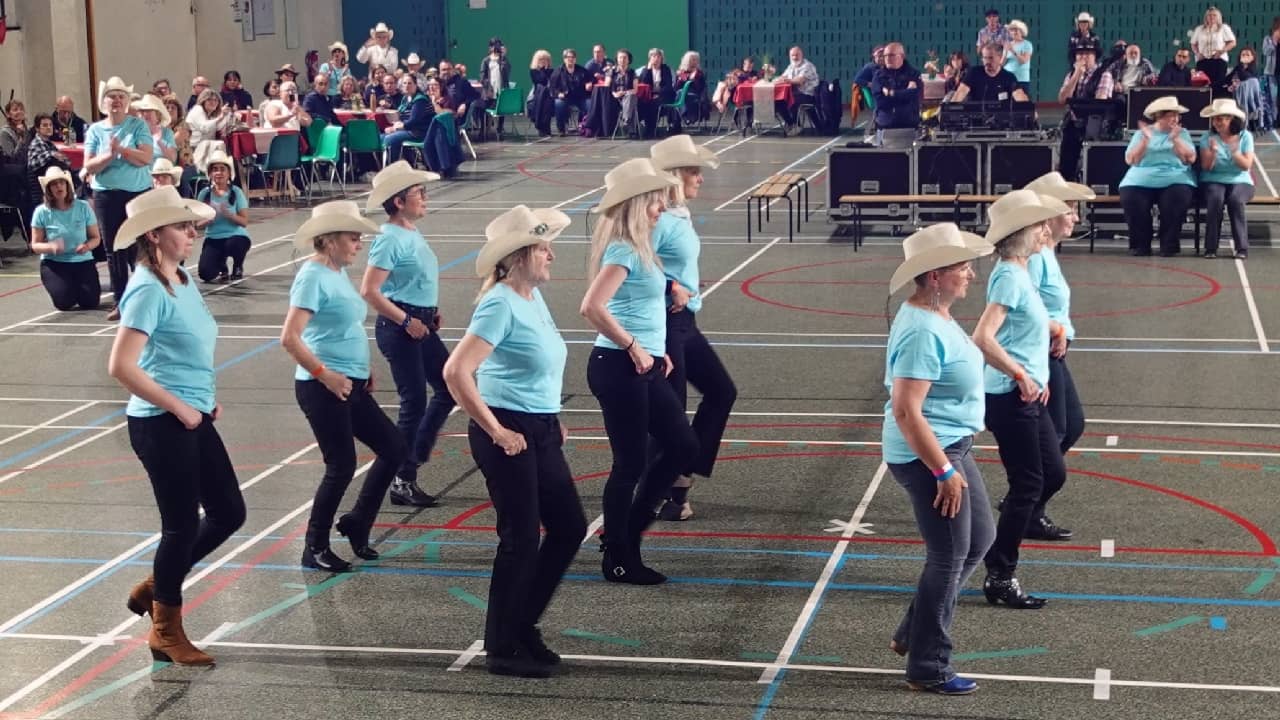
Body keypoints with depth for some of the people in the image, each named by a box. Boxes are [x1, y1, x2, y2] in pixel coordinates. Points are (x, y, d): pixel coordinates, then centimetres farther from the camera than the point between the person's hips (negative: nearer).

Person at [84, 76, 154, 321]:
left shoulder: (138, 125, 0)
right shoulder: (95, 130, 5)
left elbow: (146, 158, -12)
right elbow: (89, 166, -3)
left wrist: (120, 149, -19)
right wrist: (109, 155, -18)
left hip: (138, 193, -2)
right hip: (106, 196, 2)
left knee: (138, 248, -2)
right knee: (113, 250, 3)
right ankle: (120, 302, 10)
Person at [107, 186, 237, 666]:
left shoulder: (183, 281, 9)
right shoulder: (148, 291, -18)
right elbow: (121, 367, -24)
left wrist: (208, 398, 10)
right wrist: (180, 409, -18)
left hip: (193, 420, 9)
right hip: (161, 425, -9)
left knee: (229, 513, 13)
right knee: (183, 525, 1)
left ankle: (155, 587, 29)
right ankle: (166, 632, 18)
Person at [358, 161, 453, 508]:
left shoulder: (412, 234, 9)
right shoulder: (391, 239, -18)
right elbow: (369, 291, -22)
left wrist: (432, 311, 11)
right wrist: (407, 321, -19)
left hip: (420, 325, 9)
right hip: (399, 328, -9)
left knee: (449, 387, 14)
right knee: (414, 401, -3)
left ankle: (415, 453, 27)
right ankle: (403, 482, 8)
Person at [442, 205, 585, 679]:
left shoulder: (534, 297, 9)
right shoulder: (501, 304, -18)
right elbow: (456, 373, -26)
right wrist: (496, 431, -20)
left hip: (541, 431, 9)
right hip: (509, 435, -9)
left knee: (570, 528, 12)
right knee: (521, 539, -1)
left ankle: (522, 624, 26)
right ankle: (502, 649, 13)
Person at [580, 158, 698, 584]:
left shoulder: (637, 248, 12)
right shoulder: (623, 251, -17)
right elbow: (592, 308, -29)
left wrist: (655, 352, 16)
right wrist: (632, 347, -20)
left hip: (644, 369, 10)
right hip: (619, 369, -10)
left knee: (682, 446, 15)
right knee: (630, 463, 0)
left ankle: (627, 531, 25)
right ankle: (618, 560, 13)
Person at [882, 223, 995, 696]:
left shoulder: (932, 316, 7)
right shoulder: (923, 331, -25)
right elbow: (906, 411, -28)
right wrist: (943, 471, -25)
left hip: (951, 448, 10)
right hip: (927, 456, -10)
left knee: (980, 538, 21)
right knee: (950, 557, 1)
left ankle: (912, 633, 31)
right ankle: (927, 668, 16)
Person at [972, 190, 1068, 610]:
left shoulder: (1018, 273, 10)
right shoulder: (1010, 277, -19)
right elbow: (983, 339, -30)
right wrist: (1021, 375, -23)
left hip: (1028, 397, 10)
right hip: (1010, 399, -10)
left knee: (1053, 474, 16)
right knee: (1028, 485, -2)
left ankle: (1003, 539, 27)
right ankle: (1000, 578, 9)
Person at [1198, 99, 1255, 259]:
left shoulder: (1245, 136, 2)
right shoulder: (1208, 137, 1)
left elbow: (1247, 165, -6)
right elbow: (1206, 167, -6)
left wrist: (1235, 152, -23)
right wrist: (1212, 152, -24)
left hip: (1240, 181, 0)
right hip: (1213, 181, 0)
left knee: (1236, 200, -33)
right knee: (1216, 199, -34)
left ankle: (1242, 247, -28)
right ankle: (1211, 247, -27)